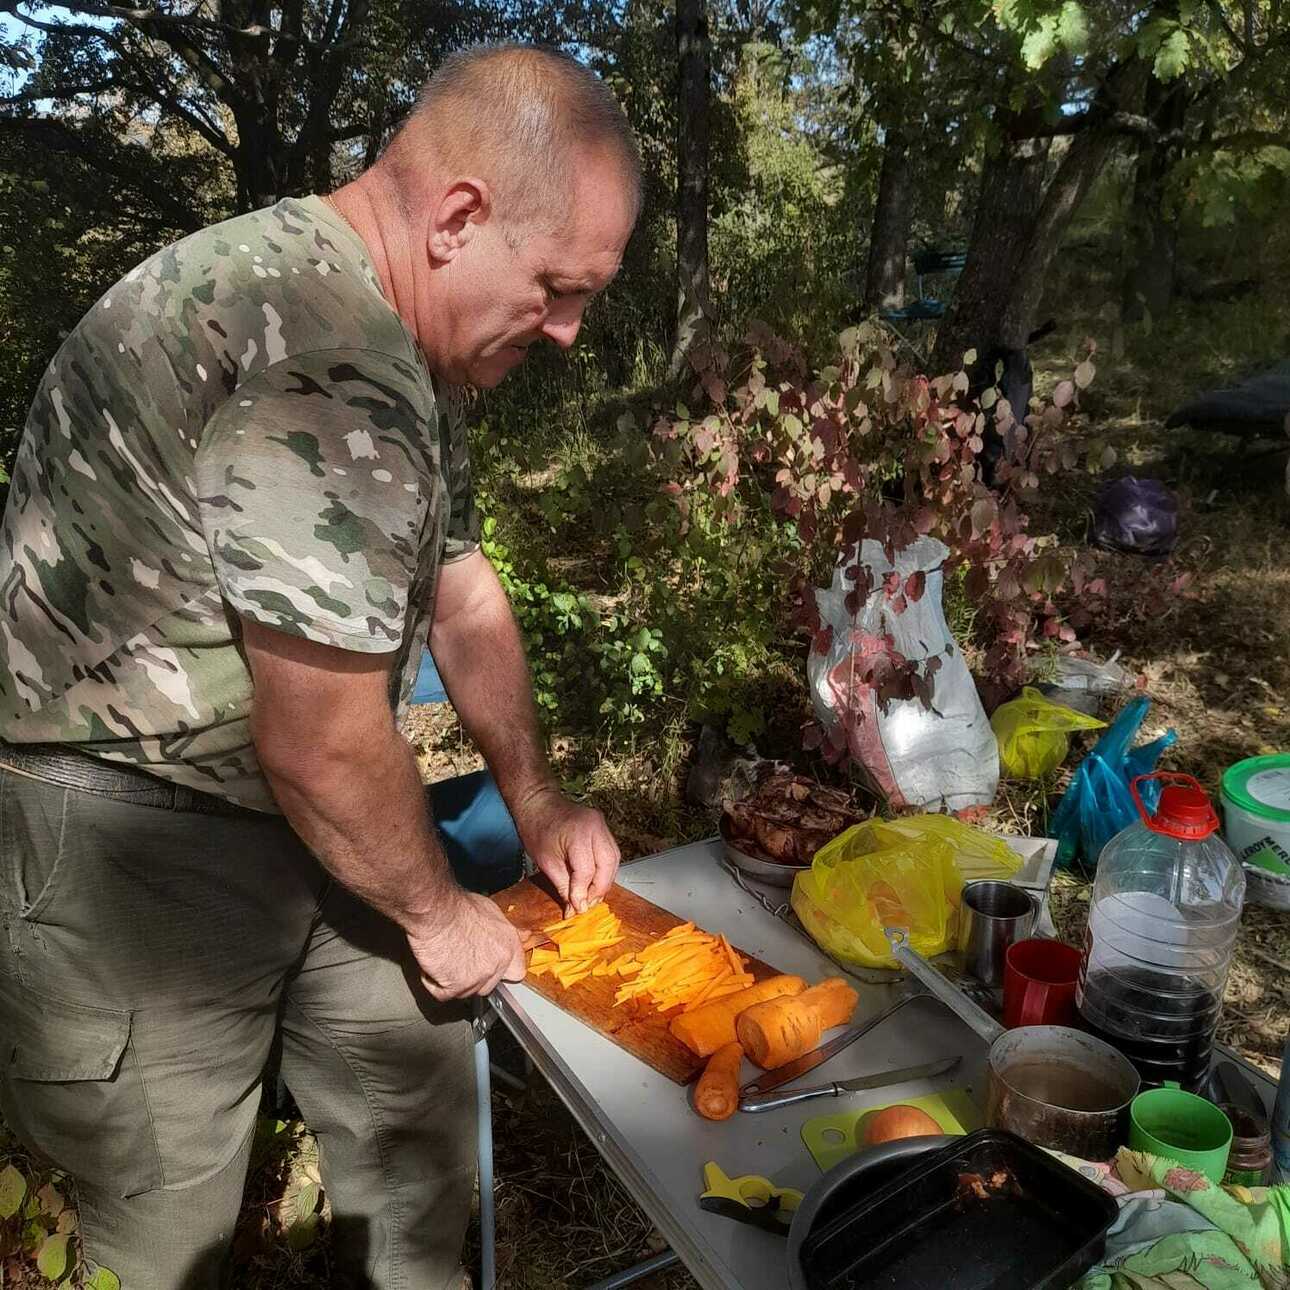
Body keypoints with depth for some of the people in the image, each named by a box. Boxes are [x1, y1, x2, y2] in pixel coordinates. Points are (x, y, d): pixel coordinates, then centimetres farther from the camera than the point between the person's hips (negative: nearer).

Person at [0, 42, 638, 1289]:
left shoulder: (404, 345, 6)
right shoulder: (320, 372, -29)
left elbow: (459, 587, 13)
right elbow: (324, 747, -26)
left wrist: (537, 802, 10)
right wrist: (435, 907, -7)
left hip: (297, 816, 9)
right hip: (125, 834, -9)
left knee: (421, 1117, 15)